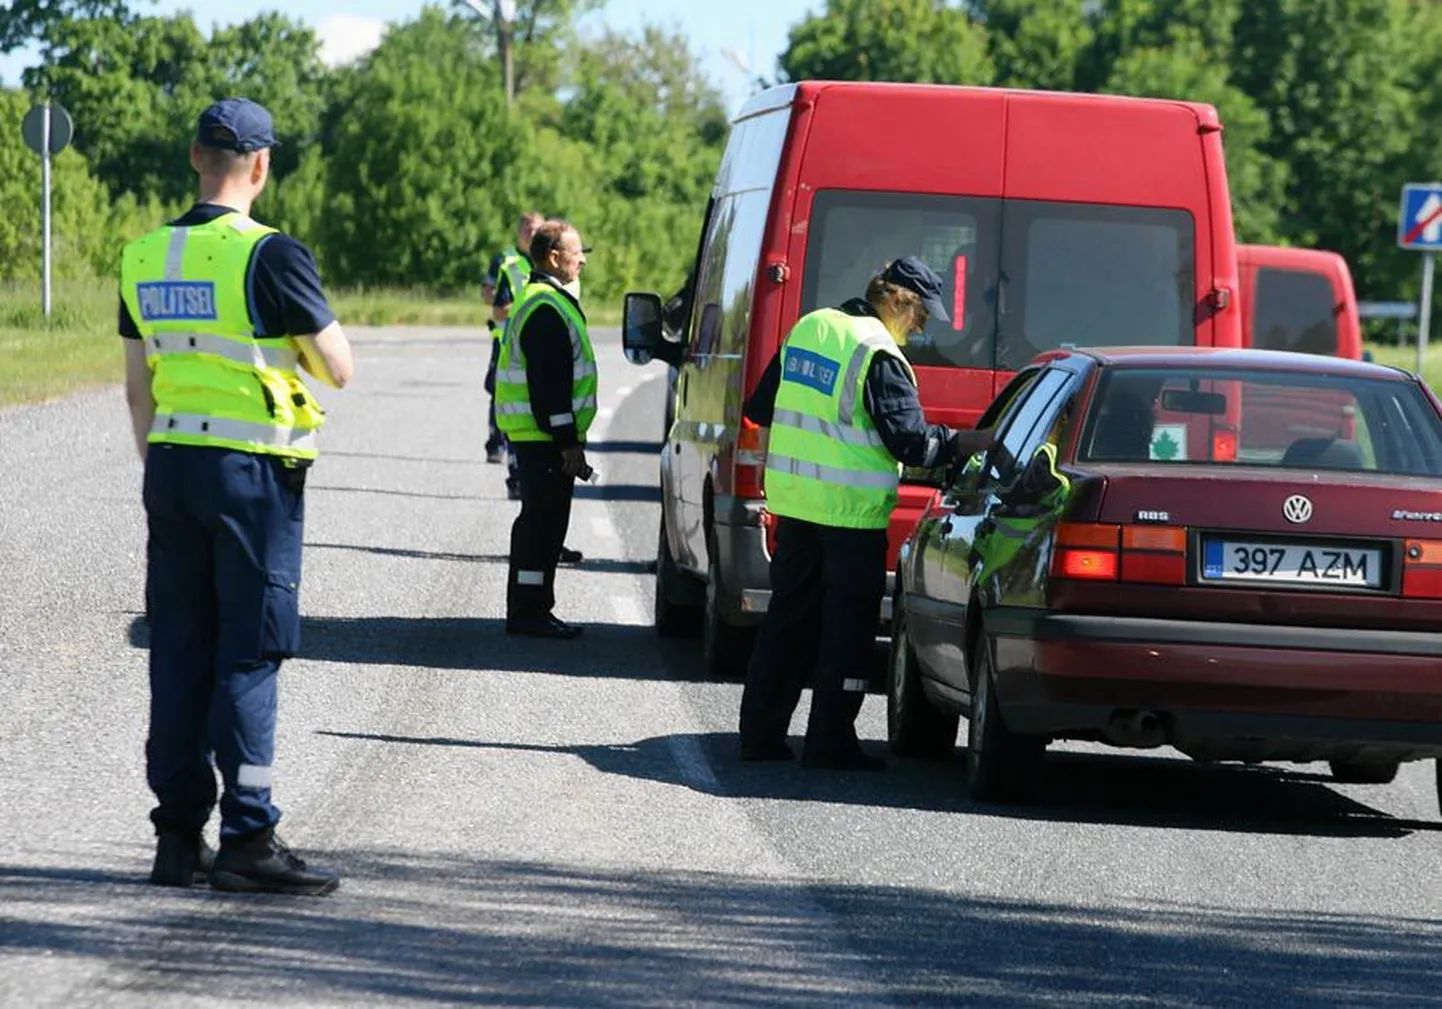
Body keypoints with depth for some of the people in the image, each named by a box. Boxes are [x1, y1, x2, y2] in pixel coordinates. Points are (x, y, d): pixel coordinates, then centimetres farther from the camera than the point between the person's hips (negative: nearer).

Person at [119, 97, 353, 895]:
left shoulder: (145, 259, 9)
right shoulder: (269, 256, -12)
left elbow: (138, 389, 14)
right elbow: (339, 370, -8)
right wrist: (313, 318, 11)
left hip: (170, 466, 6)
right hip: (252, 471, -6)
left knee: (179, 652, 9)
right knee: (248, 653, -4)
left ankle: (178, 836, 11)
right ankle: (246, 838, -5)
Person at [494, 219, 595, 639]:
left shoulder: (543, 301, 18)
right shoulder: (547, 309, -17)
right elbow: (550, 383, -22)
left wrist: (570, 440, 24)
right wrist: (569, 443, -21)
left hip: (539, 436, 11)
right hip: (545, 437, -11)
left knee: (544, 520, 14)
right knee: (542, 518, -7)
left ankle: (532, 610, 19)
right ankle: (527, 612, -5)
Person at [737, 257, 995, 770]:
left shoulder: (808, 329, 10)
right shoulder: (878, 356, -15)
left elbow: (760, 408, 18)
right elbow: (910, 440, -17)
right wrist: (970, 442, -7)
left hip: (793, 500, 7)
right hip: (852, 511, -7)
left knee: (788, 617, 14)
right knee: (847, 627, 0)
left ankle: (761, 733, 15)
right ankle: (830, 741, 1)